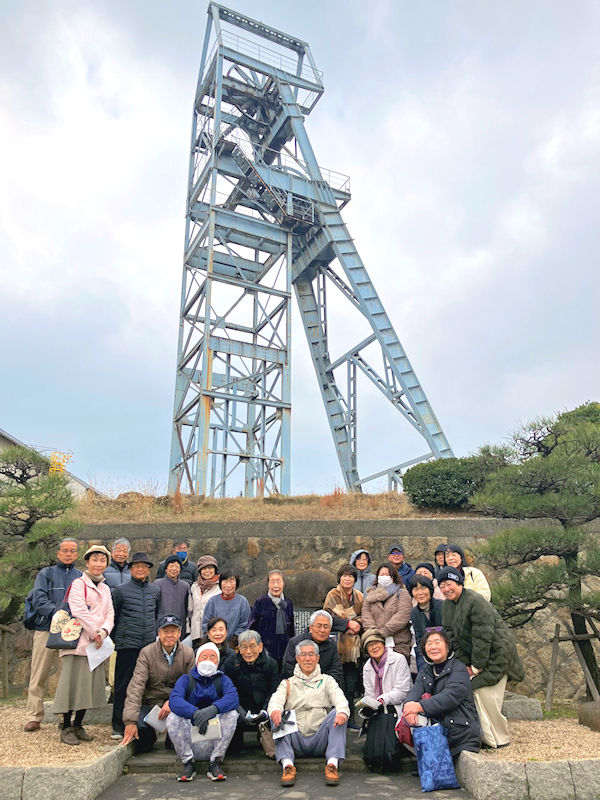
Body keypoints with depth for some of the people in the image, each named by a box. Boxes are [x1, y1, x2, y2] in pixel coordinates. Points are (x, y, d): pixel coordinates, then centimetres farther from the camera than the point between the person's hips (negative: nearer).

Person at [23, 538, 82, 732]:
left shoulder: (81, 577, 13)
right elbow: (38, 599, -3)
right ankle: (34, 717, 12)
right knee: (39, 676, 2)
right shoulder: (46, 574, 10)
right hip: (46, 630, -1)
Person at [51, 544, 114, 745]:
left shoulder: (105, 589, 16)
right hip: (78, 640, -6)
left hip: (97, 643, 6)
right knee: (74, 682, -5)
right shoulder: (78, 584, -4)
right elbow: (80, 612, -13)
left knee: (90, 683, 8)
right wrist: (95, 634, -12)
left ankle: (78, 725, 20)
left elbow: (109, 614, 9)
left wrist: (103, 632, -10)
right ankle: (66, 728, 7)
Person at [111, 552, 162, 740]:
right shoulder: (120, 590, -1)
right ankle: (118, 726, 11)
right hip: (128, 645, -3)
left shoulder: (155, 590, 10)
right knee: (123, 685, 0)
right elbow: (112, 616, 7)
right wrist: (116, 637, 7)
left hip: (150, 645, 3)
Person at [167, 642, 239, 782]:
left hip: (214, 741, 0)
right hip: (189, 740, 0)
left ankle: (215, 763, -12)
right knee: (172, 717, -23)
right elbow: (174, 700, -18)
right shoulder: (186, 679, 4)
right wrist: (195, 713, -38)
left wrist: (213, 709, -39)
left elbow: (233, 698, -18)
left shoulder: (222, 680, 5)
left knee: (231, 714, -23)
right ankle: (188, 763, -9)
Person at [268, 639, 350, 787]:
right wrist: (275, 710, -30)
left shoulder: (326, 680, 17)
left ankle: (332, 764, -30)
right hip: (296, 743, 1)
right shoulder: (288, 683, 17)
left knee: (338, 713, -23)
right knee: (277, 716, -23)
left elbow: (339, 698, -3)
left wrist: (343, 712, -28)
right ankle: (287, 765, -33)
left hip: (320, 741, 0)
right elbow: (276, 699, -4)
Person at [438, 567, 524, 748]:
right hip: (473, 656, 8)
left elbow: (483, 635, -23)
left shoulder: (475, 601, -22)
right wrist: (465, 664, -2)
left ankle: (499, 739, 7)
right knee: (475, 693, 5)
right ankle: (486, 737, 18)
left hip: (495, 652, -8)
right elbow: (452, 636, 5)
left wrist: (477, 666, -17)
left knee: (485, 693, -9)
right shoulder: (446, 605, 5)